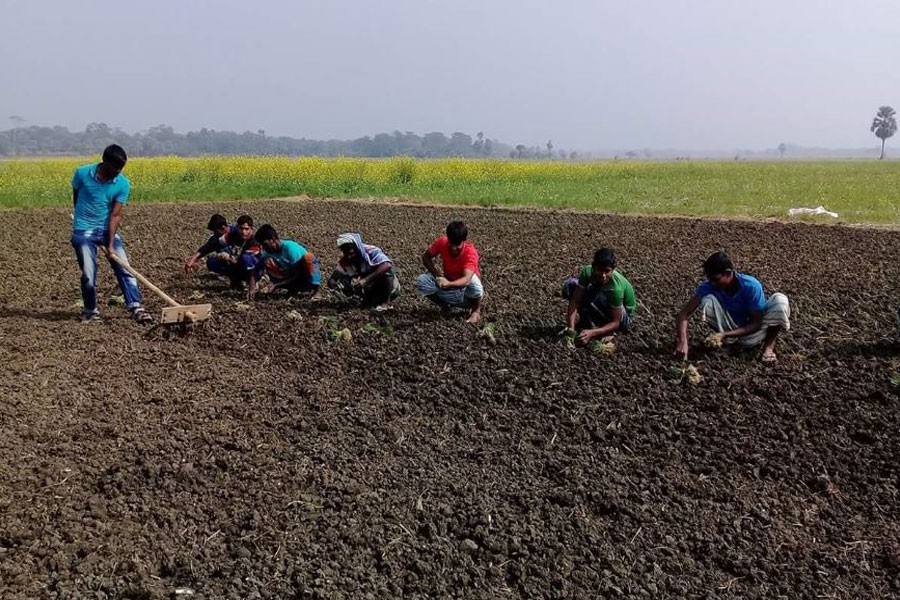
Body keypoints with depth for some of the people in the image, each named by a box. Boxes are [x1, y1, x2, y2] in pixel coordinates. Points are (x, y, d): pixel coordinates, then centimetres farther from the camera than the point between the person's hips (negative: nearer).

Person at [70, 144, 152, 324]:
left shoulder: (123, 184, -11)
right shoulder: (82, 173, -13)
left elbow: (115, 215, -11)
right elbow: (75, 196, 7)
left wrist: (111, 244, -16)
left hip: (107, 229, 2)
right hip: (84, 231, -2)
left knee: (124, 268, -5)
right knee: (89, 274, -5)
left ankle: (135, 307, -2)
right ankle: (90, 311, 14)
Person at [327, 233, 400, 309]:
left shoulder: (371, 251, -27)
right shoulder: (345, 262, -9)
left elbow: (387, 265, -44)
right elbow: (331, 280, -6)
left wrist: (366, 279, -48)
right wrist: (335, 284, -32)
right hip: (372, 290, 5)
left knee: (385, 269, -34)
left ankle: (386, 301, -19)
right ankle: (369, 299, 6)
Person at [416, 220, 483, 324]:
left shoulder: (470, 252, -33)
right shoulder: (442, 242, -22)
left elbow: (466, 279, -47)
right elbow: (426, 257, -7)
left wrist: (449, 284, -66)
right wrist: (438, 275, -23)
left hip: (464, 286, -3)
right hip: (448, 280, 3)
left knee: (473, 280, -40)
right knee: (421, 282, -22)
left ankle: (476, 310, -8)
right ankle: (446, 305, 1)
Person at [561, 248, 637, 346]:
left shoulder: (616, 287, -36)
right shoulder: (587, 271, -24)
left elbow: (615, 323, -29)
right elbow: (575, 301, -25)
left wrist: (592, 333, -43)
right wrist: (570, 328, -37)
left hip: (623, 317, -5)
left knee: (599, 297, -39)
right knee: (570, 284, -15)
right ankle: (585, 319, -5)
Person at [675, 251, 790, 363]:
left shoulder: (751, 286, -25)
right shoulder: (709, 286, -20)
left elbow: (756, 324, -21)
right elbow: (684, 313, -22)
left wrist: (724, 335, -32)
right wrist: (683, 341, -40)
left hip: (750, 334, -1)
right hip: (729, 333, 1)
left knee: (780, 300, -27)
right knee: (708, 299, -26)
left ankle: (769, 345, -8)